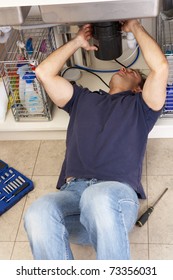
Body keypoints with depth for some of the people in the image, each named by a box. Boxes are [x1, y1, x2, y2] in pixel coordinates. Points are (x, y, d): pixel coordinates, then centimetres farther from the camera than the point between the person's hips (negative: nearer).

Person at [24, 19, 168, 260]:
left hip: (117, 193, -2)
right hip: (71, 192, 2)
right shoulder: (83, 99, 34)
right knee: (38, 214, -34)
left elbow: (160, 67, 8)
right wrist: (77, 42, 33)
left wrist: (135, 27, 22)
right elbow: (44, 73, 24)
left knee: (99, 198, -41)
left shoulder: (139, 105, 25)